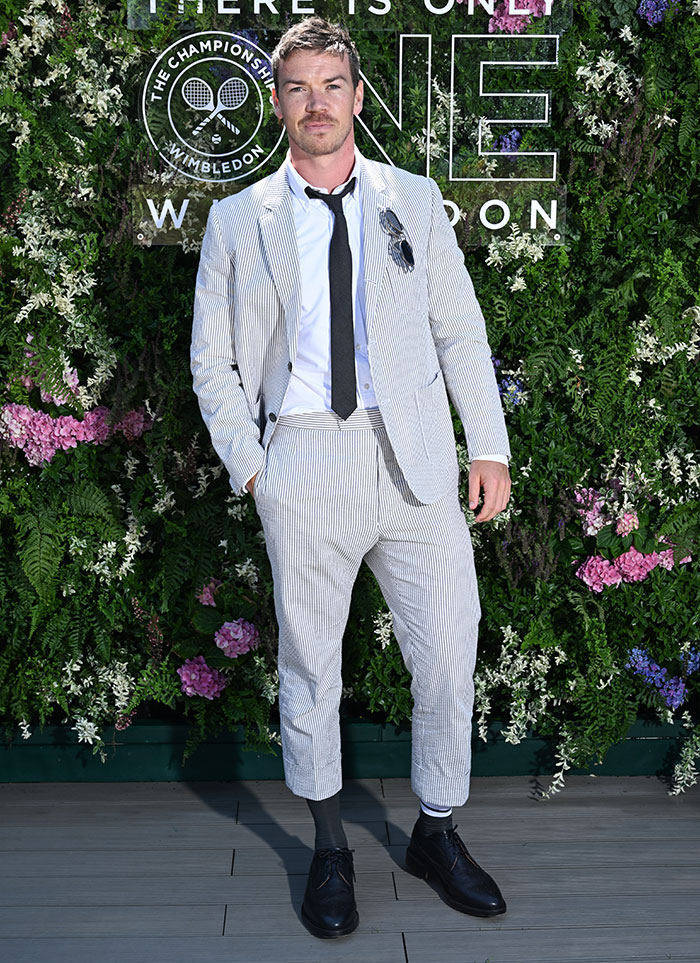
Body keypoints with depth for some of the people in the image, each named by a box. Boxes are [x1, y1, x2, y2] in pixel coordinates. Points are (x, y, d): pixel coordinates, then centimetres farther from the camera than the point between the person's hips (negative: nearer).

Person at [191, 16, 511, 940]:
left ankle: (437, 834, 28)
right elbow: (213, 360, 9)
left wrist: (490, 446, 4)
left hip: (417, 458, 1)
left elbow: (461, 331, 10)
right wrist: (249, 465, -1)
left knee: (449, 656, 5)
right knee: (309, 664, 8)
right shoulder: (237, 221, 7)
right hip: (305, 462, -1)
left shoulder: (415, 200, 10)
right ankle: (330, 851, 29)